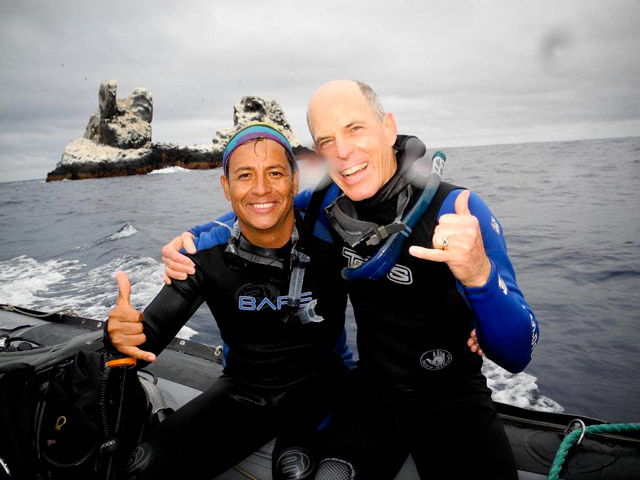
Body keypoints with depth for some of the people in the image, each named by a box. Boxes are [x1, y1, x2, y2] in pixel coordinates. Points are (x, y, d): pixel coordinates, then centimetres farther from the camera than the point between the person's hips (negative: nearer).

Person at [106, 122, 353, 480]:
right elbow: (151, 333, -13)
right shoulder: (207, 253, -11)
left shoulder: (328, 237, -16)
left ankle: (297, 441, 5)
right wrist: (122, 334, -32)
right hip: (244, 388, 2)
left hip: (321, 387, -1)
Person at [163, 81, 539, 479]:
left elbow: (517, 356, -22)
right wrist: (196, 238, -8)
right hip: (371, 391, 2)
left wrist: (480, 275, -43)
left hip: (453, 398, -1)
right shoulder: (330, 199, -9)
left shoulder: (456, 210, -20)